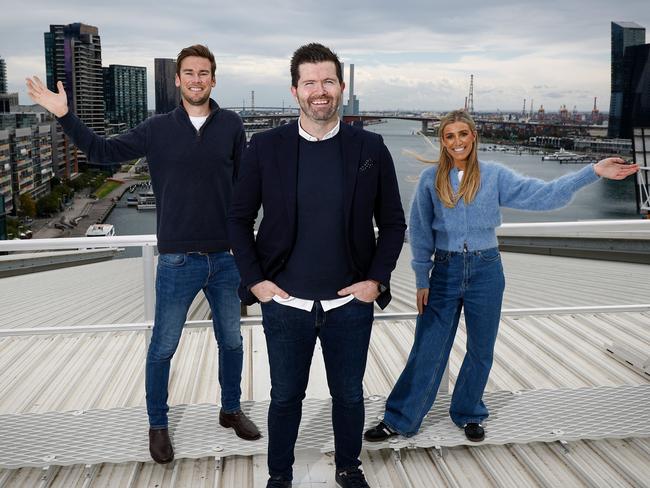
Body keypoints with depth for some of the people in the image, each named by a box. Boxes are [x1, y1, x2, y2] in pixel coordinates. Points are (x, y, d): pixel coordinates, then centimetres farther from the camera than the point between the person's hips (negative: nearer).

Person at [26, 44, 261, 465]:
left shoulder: (231, 125, -1)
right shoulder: (158, 129, -1)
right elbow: (105, 151, 4)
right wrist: (65, 115, -6)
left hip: (226, 257, 1)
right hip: (178, 260, -1)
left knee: (231, 340, 16)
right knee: (163, 347, 8)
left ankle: (231, 410, 39)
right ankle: (158, 425, 30)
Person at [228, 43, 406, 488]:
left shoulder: (370, 148, -3)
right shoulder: (265, 147, -5)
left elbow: (393, 222, 3)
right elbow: (239, 218, 2)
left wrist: (377, 279, -5)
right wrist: (255, 280, -4)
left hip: (351, 304, 1)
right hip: (284, 303, 0)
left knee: (349, 396, 17)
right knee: (286, 397, 16)